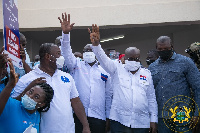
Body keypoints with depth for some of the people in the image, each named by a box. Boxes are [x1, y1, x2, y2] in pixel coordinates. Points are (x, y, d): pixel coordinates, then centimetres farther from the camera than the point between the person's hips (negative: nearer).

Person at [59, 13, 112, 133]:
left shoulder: (104, 71, 14)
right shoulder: (77, 65, 12)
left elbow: (108, 96, 13)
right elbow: (67, 52, -6)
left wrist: (108, 116, 9)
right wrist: (66, 33, -21)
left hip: (98, 115, 1)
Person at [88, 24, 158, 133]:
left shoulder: (146, 74, 11)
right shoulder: (117, 69, 6)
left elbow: (151, 98, 12)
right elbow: (103, 59, -10)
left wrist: (153, 119, 7)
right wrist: (95, 44, -28)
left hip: (142, 123, 2)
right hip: (119, 121, -2)